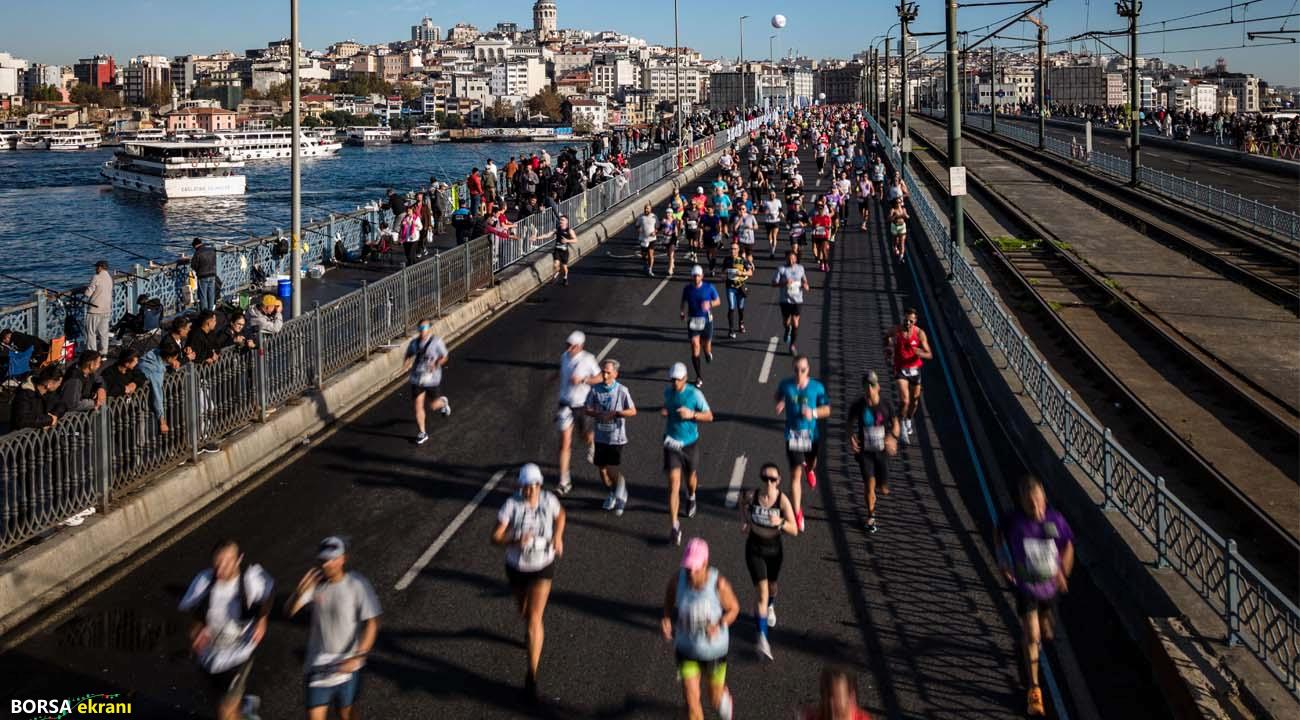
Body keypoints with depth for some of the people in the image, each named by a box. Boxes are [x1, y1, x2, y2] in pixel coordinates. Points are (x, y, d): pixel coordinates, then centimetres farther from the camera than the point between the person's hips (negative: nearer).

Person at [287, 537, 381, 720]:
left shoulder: (358, 585, -16)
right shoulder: (315, 581, -5)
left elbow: (372, 623, -14)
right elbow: (290, 611, -11)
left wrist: (358, 656, -23)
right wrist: (300, 591, -32)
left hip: (346, 664, -2)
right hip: (318, 663, 2)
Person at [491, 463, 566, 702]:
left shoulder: (548, 500, -15)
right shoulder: (511, 505, -23)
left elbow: (560, 514, 10)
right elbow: (495, 537, -26)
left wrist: (558, 536, -6)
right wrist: (516, 539, -45)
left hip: (543, 567, -1)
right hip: (516, 567, 1)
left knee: (534, 619, -10)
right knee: (523, 610, 26)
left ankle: (531, 674, -5)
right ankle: (533, 632, 65)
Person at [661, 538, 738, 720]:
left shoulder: (719, 584, -30)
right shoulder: (677, 580, -22)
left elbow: (734, 608, -12)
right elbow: (669, 605, -3)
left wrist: (719, 626, -31)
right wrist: (667, 621, -25)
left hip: (713, 649, -1)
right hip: (686, 649, 1)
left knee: (715, 700, 20)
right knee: (691, 701, -6)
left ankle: (724, 695, 60)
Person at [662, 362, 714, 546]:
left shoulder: (694, 394, -12)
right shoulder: (667, 392, -1)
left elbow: (709, 416, -6)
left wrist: (692, 414, -22)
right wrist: (664, 411, -2)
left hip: (690, 443, -1)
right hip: (671, 443, 1)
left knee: (691, 479, 19)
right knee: (673, 484, -10)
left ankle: (691, 497, 57)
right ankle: (675, 526, -10)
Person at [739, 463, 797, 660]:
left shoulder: (782, 500, -20)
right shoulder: (751, 496, -16)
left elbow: (794, 530, -21)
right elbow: (744, 505, 11)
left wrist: (780, 523, -39)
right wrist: (745, 522, -3)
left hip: (774, 549, 1)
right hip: (754, 549, -1)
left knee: (771, 584, 26)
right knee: (762, 591, -12)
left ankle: (770, 607, 62)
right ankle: (762, 638, -13)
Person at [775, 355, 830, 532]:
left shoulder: (817, 388, -10)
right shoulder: (786, 385, -9)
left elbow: (827, 409, -2)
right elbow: (778, 395, 14)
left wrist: (813, 413, -21)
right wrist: (780, 404, -8)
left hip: (811, 433, 2)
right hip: (793, 434, -1)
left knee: (811, 463, 27)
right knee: (795, 473, -5)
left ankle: (809, 469, 68)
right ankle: (797, 513, 2)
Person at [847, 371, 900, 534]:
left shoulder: (885, 405, -10)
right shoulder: (857, 406, -10)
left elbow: (895, 423, 4)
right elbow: (851, 425, 5)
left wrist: (893, 438, -15)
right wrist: (851, 438, -14)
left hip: (882, 451, 1)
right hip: (864, 451, -1)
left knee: (884, 490, 6)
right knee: (869, 484, -7)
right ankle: (871, 516, 15)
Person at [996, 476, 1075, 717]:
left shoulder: (1055, 520, -15)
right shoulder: (1013, 521, -19)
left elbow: (1068, 546, 3)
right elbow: (999, 536, 4)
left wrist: (1063, 572, -7)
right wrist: (1003, 564, -1)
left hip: (1050, 586, 3)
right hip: (1025, 586, -3)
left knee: (1046, 634, 22)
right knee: (1032, 636, -12)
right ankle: (1034, 689, -4)